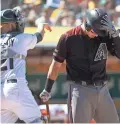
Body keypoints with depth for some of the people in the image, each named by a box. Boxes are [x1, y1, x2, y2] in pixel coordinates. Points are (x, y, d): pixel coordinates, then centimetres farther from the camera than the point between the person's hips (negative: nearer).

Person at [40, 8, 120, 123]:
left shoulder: (104, 36, 3)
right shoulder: (68, 38, -5)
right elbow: (56, 64, 3)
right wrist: (47, 90, 9)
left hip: (102, 90, 4)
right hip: (80, 90, -4)